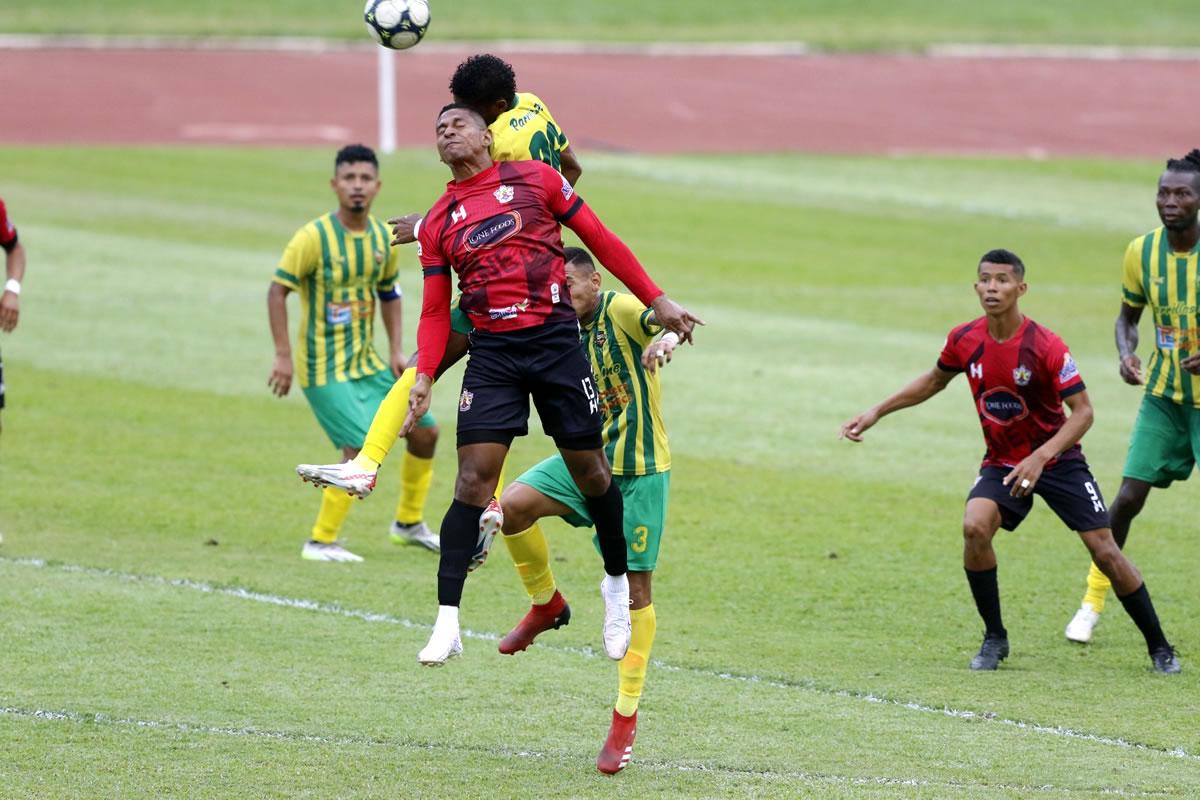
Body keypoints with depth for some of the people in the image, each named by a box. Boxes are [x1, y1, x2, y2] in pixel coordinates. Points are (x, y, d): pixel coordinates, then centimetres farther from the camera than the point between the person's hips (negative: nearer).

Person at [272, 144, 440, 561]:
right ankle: (321, 542, -6)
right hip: (324, 367, -7)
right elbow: (277, 291, -14)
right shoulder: (315, 237, -16)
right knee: (363, 449, -18)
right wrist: (282, 356, -18)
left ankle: (409, 522, 29)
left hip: (367, 363, 7)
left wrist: (396, 351, 8)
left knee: (425, 430, 10)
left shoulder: (383, 239, 4)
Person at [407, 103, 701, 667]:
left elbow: (600, 240, 7)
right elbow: (435, 310, 10)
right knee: (473, 476, -10)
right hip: (491, 352, 1)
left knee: (589, 468, 6)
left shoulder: (534, 179, 4)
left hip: (555, 340, -1)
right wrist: (424, 377, -4)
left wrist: (657, 301, 5)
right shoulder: (438, 223, 10)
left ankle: (617, 583, 30)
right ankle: (447, 624, -12)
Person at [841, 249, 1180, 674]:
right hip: (1002, 463, 3)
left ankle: (1160, 648, 11)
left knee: (1105, 551, -7)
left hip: (1057, 461, -3)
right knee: (974, 527, -25)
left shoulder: (1046, 346, -23)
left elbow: (1083, 411, -21)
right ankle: (994, 639, -8)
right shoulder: (965, 340, -9)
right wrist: (877, 412, 8)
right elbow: (934, 380, 13)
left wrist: (1041, 457, -33)